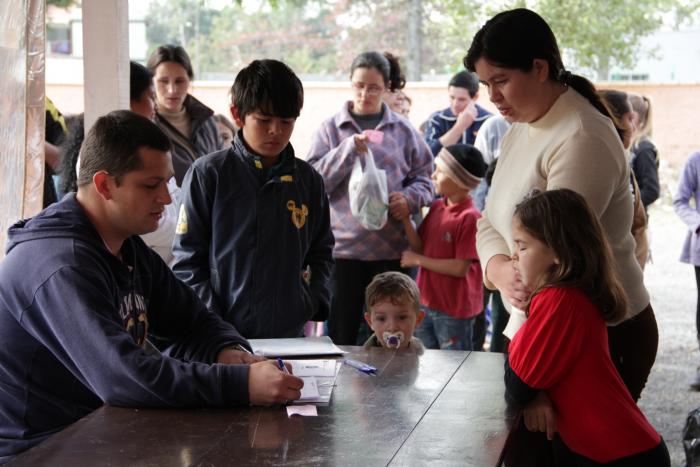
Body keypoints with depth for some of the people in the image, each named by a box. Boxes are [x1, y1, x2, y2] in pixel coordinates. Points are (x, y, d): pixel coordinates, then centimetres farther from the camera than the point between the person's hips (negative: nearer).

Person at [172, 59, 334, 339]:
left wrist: (311, 301, 1)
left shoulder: (309, 181, 8)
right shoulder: (207, 174, -3)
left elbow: (321, 253, 18)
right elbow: (187, 259, -4)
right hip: (221, 335, -3)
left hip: (290, 334, 3)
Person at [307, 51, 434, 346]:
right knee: (341, 334, 3)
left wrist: (410, 198, -10)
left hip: (391, 247, 1)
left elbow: (424, 177, 10)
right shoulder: (331, 128, 6)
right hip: (343, 245, -1)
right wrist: (348, 149, -13)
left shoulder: (402, 130, 8)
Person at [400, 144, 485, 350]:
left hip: (454, 312, -7)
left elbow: (461, 268, -21)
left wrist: (418, 260, -13)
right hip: (427, 303, 7)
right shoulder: (436, 207, 5)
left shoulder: (469, 217, -19)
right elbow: (420, 247, 6)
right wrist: (406, 218, -8)